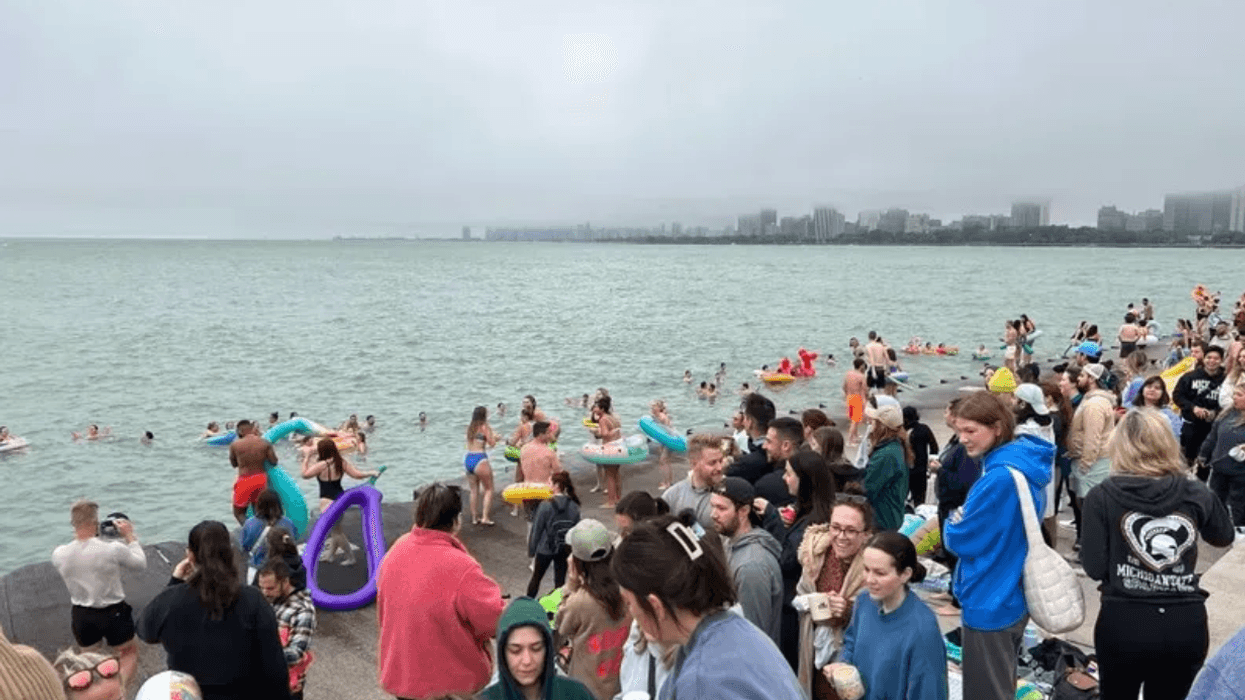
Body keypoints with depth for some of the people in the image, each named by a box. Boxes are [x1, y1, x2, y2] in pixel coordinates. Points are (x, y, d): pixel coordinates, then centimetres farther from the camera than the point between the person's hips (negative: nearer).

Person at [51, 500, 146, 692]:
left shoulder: (58, 554, -16)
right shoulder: (114, 549, -27)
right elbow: (140, 564, -8)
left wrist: (79, 537, 9)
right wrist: (130, 536, 0)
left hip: (81, 615, 3)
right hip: (113, 613, -3)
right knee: (129, 652, 20)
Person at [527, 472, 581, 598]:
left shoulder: (545, 506, -18)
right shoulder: (574, 507, -8)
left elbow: (537, 530, -10)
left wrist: (531, 550, 2)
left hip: (545, 549, -2)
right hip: (565, 550, 2)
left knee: (536, 578, 17)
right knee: (560, 581, 13)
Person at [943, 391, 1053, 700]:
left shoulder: (1000, 477, -28)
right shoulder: (1025, 465, 3)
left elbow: (961, 539, -21)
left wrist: (952, 524, -2)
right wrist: (964, 522, 0)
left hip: (990, 602, -10)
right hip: (1012, 595, 10)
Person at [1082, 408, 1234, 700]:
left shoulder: (1102, 496, -10)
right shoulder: (1196, 494, -3)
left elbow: (1094, 568, -9)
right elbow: (1224, 537, 18)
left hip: (1123, 624, -2)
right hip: (1187, 626, 2)